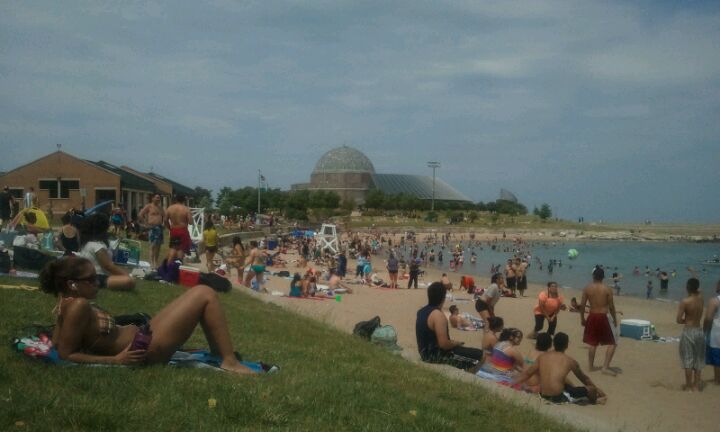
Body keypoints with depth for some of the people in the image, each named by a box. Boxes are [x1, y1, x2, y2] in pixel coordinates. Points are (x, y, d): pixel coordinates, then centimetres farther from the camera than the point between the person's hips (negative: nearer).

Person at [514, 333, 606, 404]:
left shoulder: (542, 357, 6)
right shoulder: (570, 361, -1)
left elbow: (527, 373, 10)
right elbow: (584, 379, 14)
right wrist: (597, 390, 30)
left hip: (543, 396, 6)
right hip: (559, 398, -5)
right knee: (591, 389, 11)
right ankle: (593, 401, 44)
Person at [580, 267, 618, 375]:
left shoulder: (587, 288, -1)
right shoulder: (607, 289, -9)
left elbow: (582, 305, 0)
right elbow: (611, 306, -7)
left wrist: (582, 318, 12)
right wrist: (615, 319, 5)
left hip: (592, 317, 4)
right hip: (604, 317, -4)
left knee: (593, 343, 17)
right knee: (612, 343, 7)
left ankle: (591, 366, 22)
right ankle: (605, 367, 0)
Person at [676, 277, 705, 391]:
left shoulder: (685, 302, -16)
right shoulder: (700, 297, -1)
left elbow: (678, 320, -17)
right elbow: (698, 290, 24)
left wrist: (686, 320, 3)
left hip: (688, 332, -5)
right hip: (699, 331, 5)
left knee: (688, 360, 2)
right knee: (698, 359, 12)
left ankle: (688, 386, 7)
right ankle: (696, 385, 17)